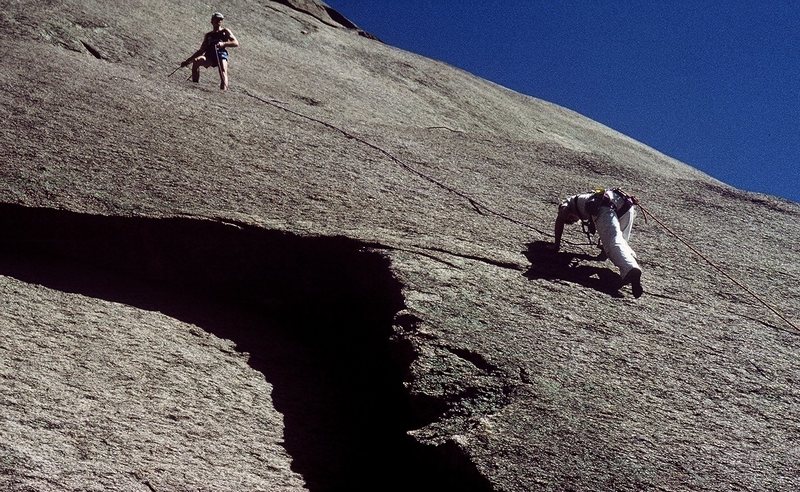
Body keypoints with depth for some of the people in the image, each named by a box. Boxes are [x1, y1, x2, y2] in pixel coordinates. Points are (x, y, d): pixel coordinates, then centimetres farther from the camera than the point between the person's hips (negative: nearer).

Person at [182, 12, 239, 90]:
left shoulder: (225, 32, 19)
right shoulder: (208, 35, 28)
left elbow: (236, 43, 4)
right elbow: (201, 51, 29)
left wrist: (223, 44, -14)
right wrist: (188, 60, 23)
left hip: (221, 55, -3)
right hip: (209, 56, 3)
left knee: (223, 71, -30)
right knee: (196, 60, -26)